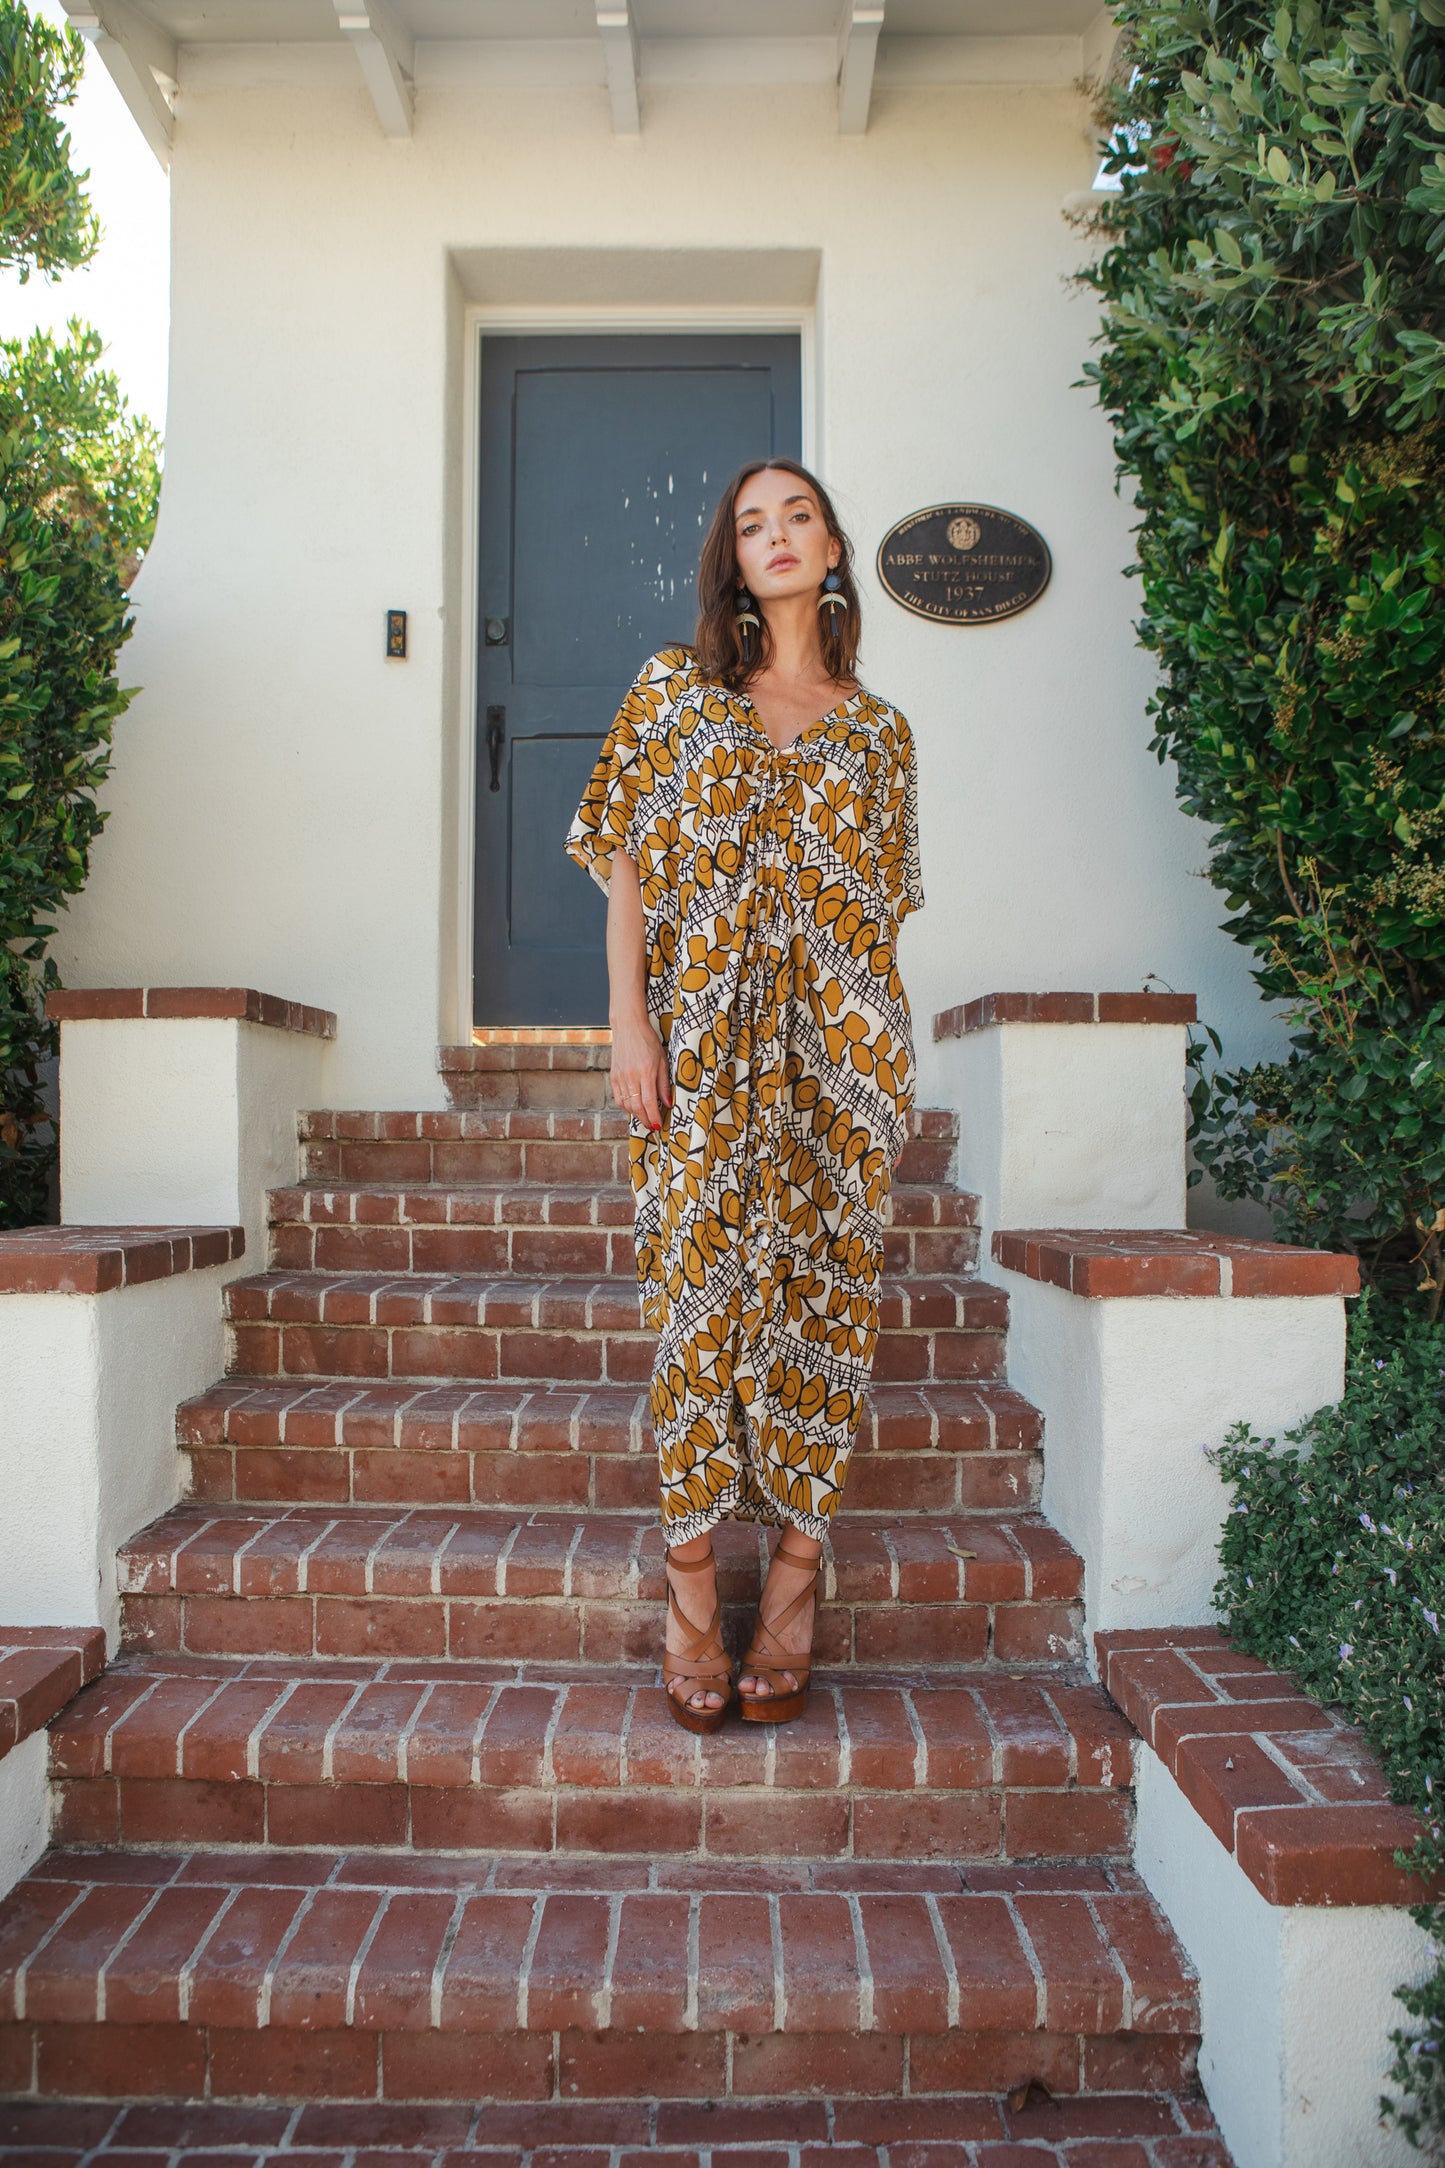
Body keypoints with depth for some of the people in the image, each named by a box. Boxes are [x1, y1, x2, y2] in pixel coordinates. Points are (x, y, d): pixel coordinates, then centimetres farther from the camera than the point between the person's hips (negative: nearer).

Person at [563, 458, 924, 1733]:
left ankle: (793, 1589, 13)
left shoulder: (879, 729, 15)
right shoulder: (675, 690, 10)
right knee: (700, 1292, -2)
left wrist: (891, 1068, 7)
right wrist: (629, 1024, -7)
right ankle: (693, 1599, 8)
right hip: (704, 1048, -1)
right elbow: (626, 865, 4)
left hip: (839, 1054, 2)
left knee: (820, 1294, 0)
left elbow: (887, 905, 14)